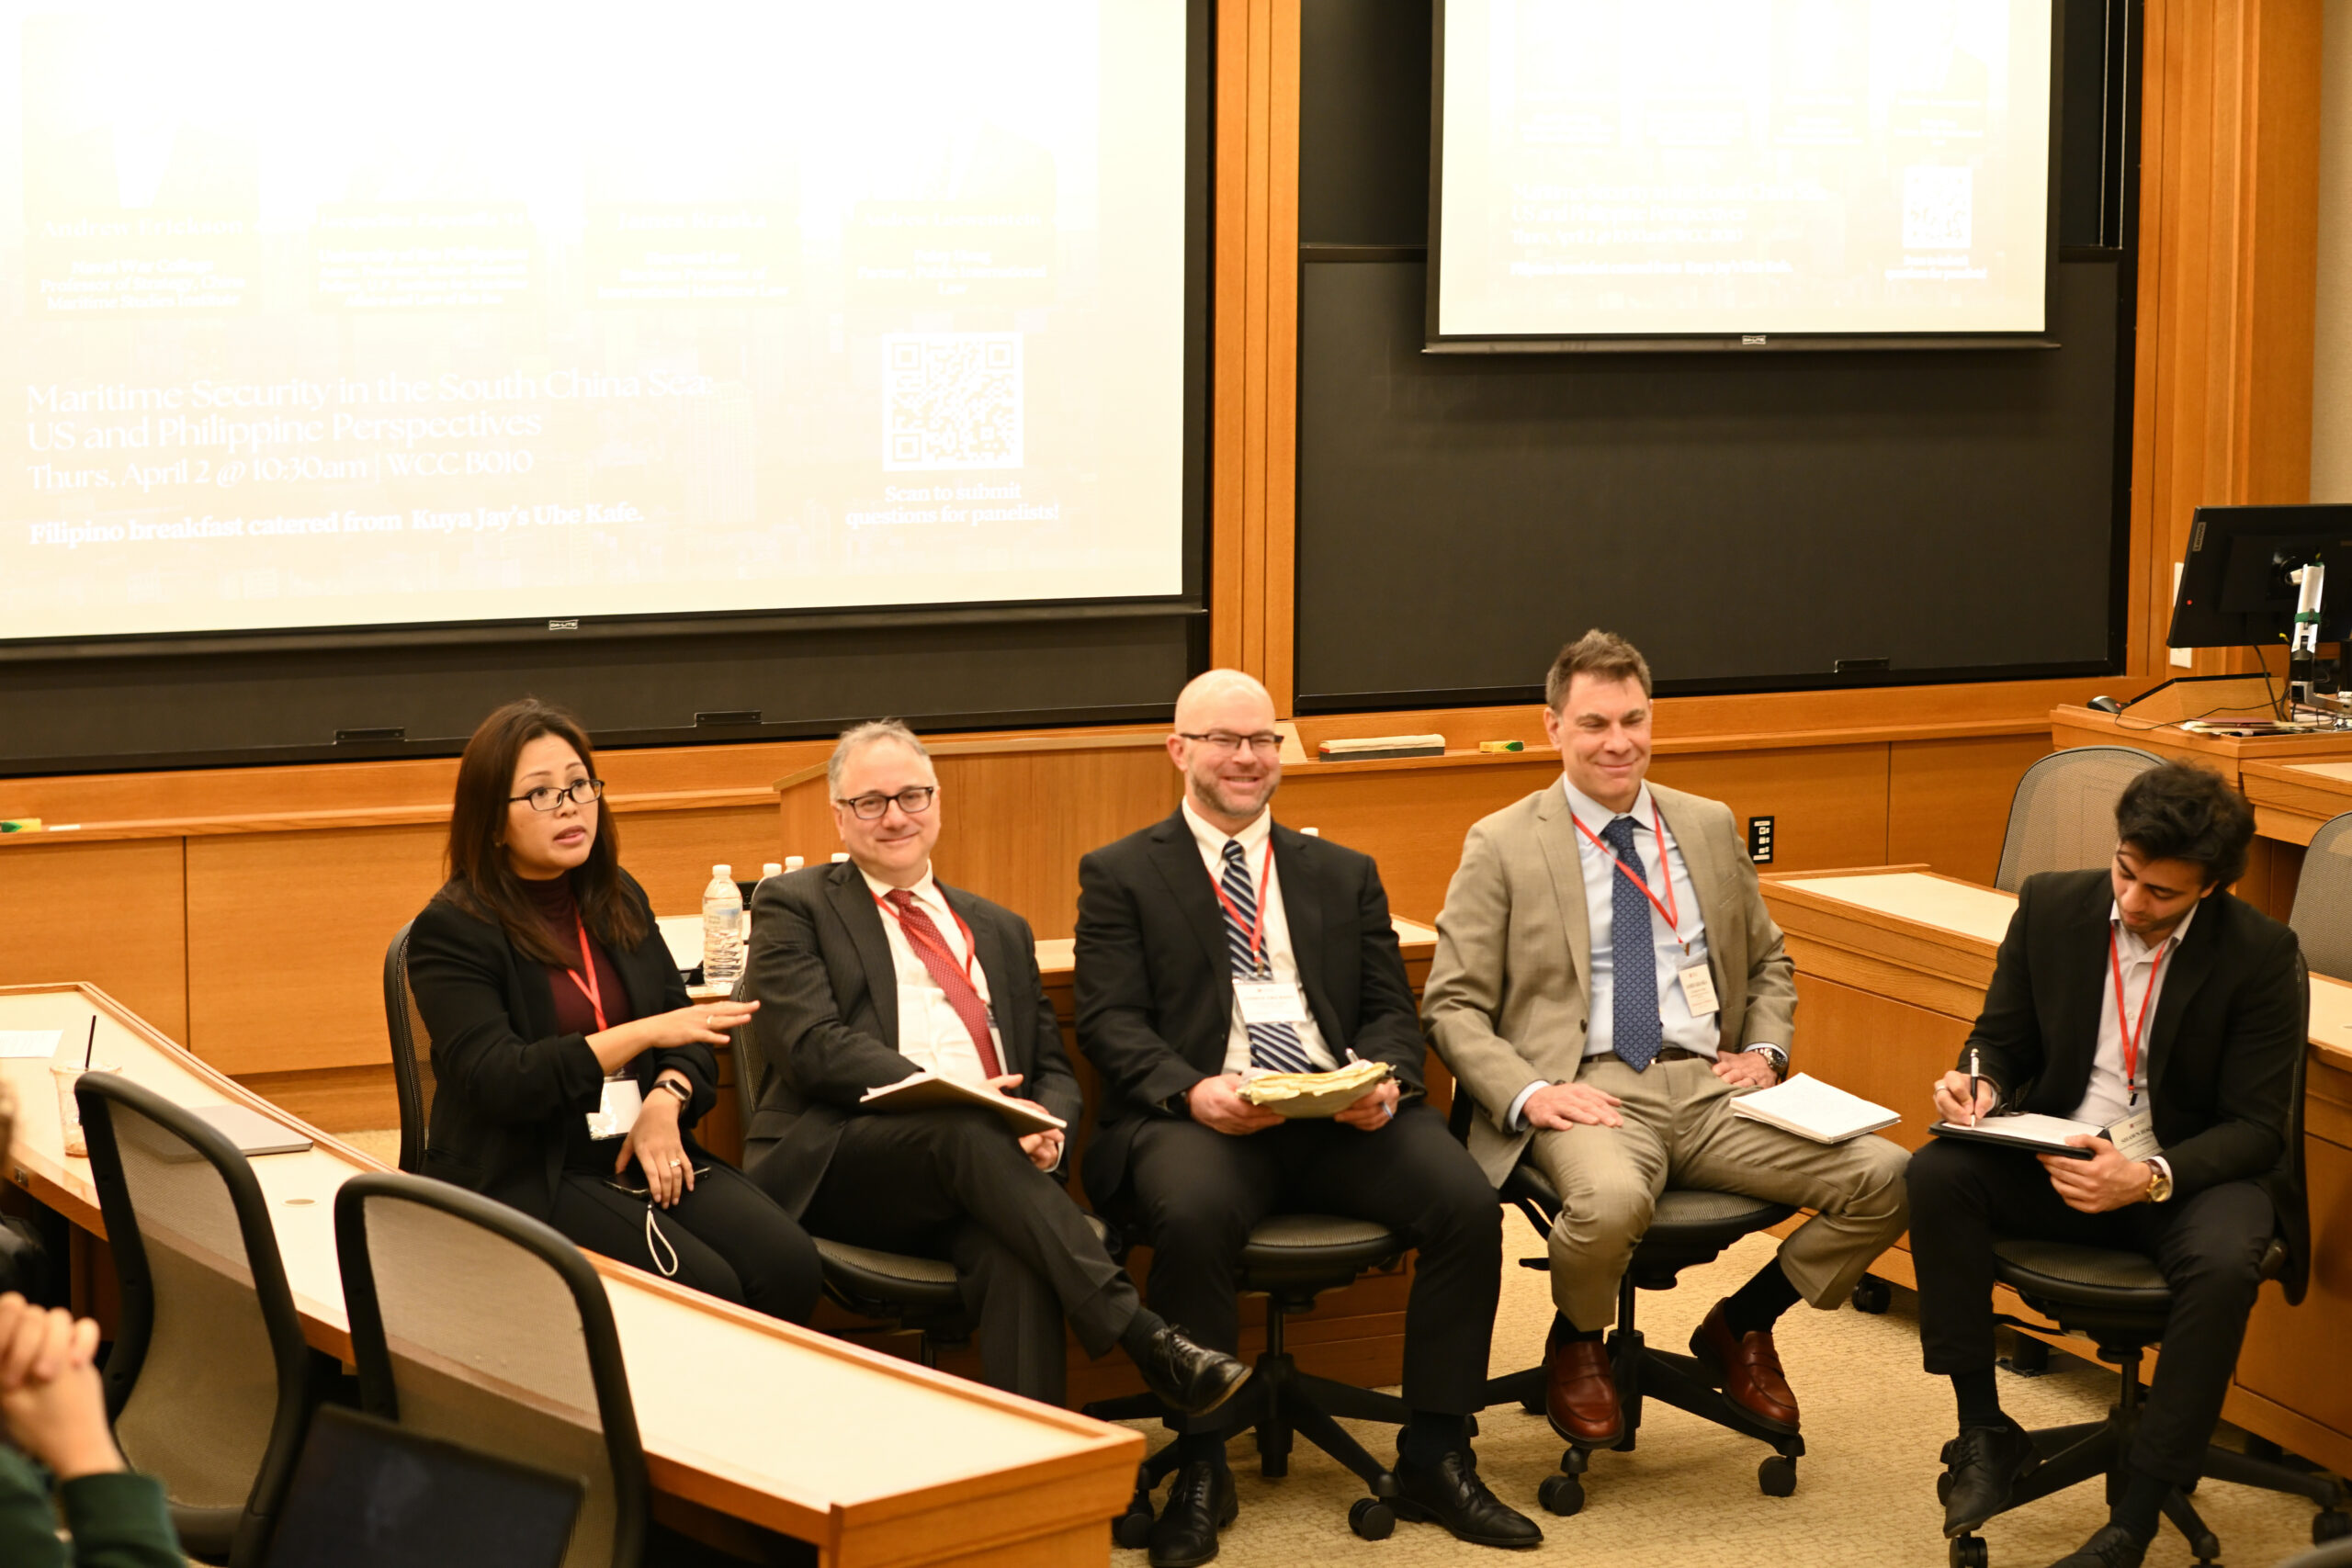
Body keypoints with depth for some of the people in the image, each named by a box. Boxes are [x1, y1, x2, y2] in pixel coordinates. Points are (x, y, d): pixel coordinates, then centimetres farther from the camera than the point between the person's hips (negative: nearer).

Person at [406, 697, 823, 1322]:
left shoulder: (619, 900, 14)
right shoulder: (451, 932, -6)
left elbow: (685, 1028, 16)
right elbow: (496, 1080, -17)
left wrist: (666, 1102, -8)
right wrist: (642, 1035, -23)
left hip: (641, 1154, 6)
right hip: (526, 1177, -6)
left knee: (789, 1264, -20)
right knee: (706, 1289, -27)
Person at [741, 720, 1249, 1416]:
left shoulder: (999, 930, 28)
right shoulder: (794, 907, 12)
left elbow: (1053, 1067, 23)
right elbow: (814, 1045, -4)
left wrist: (1048, 1126, -4)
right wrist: (946, 1097, -19)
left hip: (984, 1168, 3)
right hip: (841, 1170, -3)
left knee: (1012, 1252, -34)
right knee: (966, 1132, -37)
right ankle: (1145, 1340, -42)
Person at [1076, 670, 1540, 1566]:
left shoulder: (1345, 876, 24)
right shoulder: (1120, 876, 13)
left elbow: (1390, 1010, 17)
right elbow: (1110, 1021, 1)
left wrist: (1387, 1080, -7)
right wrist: (1192, 1090, -18)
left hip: (1343, 1114, 3)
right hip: (1198, 1114, -3)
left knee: (1467, 1202, -24)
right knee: (1192, 1214, -37)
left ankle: (1434, 1459, -9)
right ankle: (1201, 1472, -18)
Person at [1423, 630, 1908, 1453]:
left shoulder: (1709, 827, 18)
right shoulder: (1501, 846, 5)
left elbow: (1768, 962, 28)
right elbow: (1453, 1006, 2)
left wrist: (1765, 1051, 8)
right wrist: (1528, 1093, -15)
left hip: (1713, 1088, 4)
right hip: (1591, 1092, -4)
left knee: (1885, 1179, -18)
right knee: (1609, 1201, -40)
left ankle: (1739, 1327, 8)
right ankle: (1577, 1348, -2)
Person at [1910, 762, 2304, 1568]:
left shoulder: (2261, 954, -13)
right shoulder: (2050, 906, -3)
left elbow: (2255, 1128, -13)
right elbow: (2002, 1040, 10)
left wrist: (2150, 1178, -30)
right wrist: (1980, 1084, -16)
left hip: (2190, 1173, -3)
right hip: (2057, 1158, 3)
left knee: (2222, 1263, -36)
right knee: (1939, 1176, -25)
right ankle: (1985, 1435, -14)